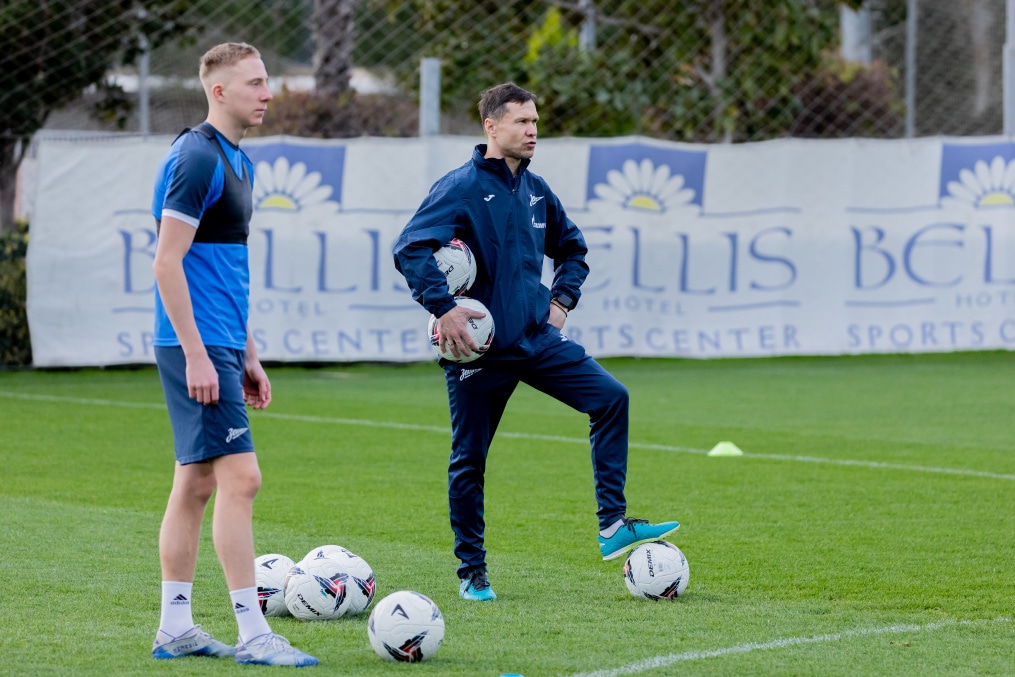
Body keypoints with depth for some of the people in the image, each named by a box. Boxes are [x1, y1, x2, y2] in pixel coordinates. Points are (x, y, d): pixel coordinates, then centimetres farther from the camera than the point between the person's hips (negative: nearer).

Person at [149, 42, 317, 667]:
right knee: (240, 477, -12)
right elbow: (167, 262, -17)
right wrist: (196, 356, -20)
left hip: (219, 345, 10)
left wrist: (248, 355, 22)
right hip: (197, 345, -10)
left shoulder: (239, 162, 17)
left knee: (196, 484, 11)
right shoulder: (196, 158, -13)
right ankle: (254, 635, -12)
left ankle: (175, 628, 15)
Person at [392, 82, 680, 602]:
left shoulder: (535, 191, 10)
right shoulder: (461, 187, -10)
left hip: (537, 338, 6)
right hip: (479, 348, -6)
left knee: (610, 397, -9)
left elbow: (572, 248, 26)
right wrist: (443, 307, -24)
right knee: (469, 459, 1)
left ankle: (612, 526, -9)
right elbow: (408, 248, -19)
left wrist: (562, 300, 12)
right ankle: (472, 572, 15)